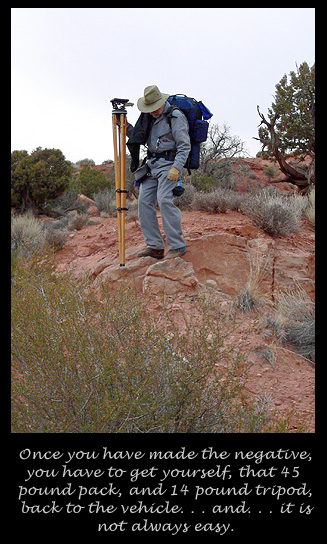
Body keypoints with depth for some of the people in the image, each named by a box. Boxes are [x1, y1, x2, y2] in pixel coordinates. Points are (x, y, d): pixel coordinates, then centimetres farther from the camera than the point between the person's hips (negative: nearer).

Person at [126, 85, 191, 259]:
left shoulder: (176, 116, -7)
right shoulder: (150, 118, 16)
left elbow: (184, 146, -13)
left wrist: (176, 167, -24)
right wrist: (125, 125, 10)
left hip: (169, 164, -8)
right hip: (152, 165, 8)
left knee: (165, 200, -22)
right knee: (144, 201, -3)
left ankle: (177, 246, -16)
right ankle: (154, 247, 1)